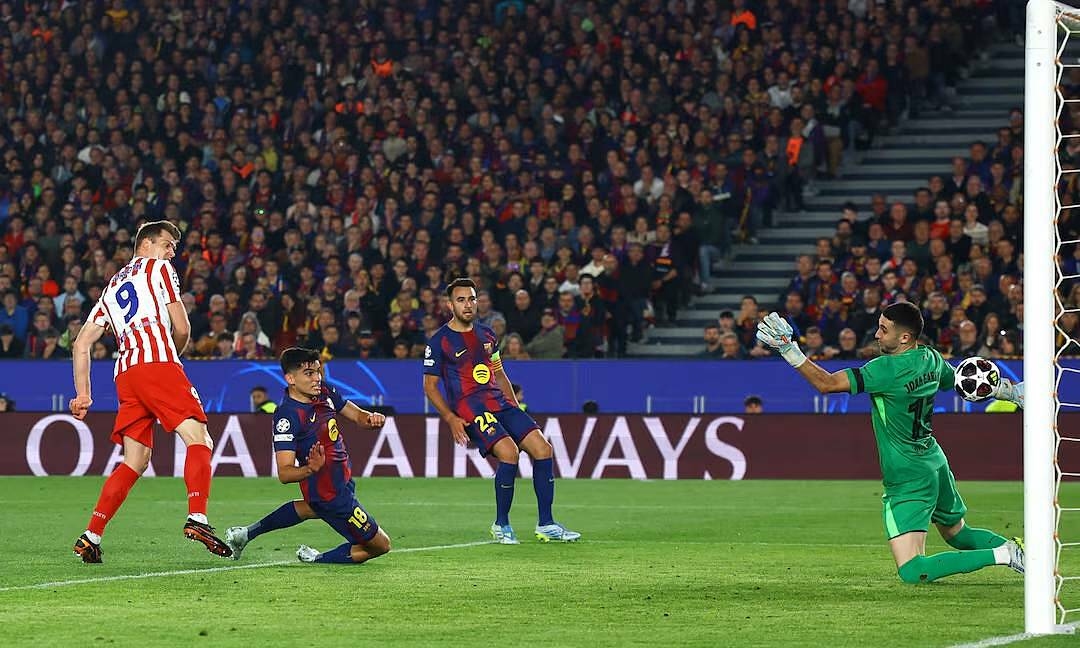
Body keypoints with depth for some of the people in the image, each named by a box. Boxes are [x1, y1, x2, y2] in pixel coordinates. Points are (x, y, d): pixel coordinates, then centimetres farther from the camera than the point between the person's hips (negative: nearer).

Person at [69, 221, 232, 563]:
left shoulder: (112, 286, 30)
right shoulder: (158, 269, 13)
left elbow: (81, 344, 24)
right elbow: (182, 329, 7)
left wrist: (83, 394, 23)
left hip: (125, 374, 6)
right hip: (158, 363, -6)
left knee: (135, 463, 11)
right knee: (198, 440, -11)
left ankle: (91, 537, 3)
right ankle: (197, 518, -32)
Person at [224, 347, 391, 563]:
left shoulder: (324, 392, -4)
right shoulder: (287, 416, -27)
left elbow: (355, 414, 11)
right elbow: (284, 473, -29)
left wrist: (371, 418, -13)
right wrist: (311, 469, -50)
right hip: (333, 496, -9)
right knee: (380, 545, 0)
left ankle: (246, 533, 47)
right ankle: (317, 560, 13)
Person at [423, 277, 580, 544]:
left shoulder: (486, 335, 17)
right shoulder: (440, 341, -2)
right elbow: (430, 385, 0)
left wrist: (514, 405, 15)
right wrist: (451, 419, -10)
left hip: (500, 403, 7)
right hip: (469, 409, -7)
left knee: (542, 449, -8)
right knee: (509, 452, -28)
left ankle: (546, 525, -1)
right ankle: (501, 524, -11)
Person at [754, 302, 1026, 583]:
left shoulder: (887, 369, -23)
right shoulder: (931, 359, 2)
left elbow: (826, 383, -24)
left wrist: (787, 348, -23)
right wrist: (1013, 391, 35)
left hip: (908, 480, -10)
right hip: (936, 465, 10)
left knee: (911, 572, -15)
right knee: (958, 534, 34)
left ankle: (1003, 555, -14)